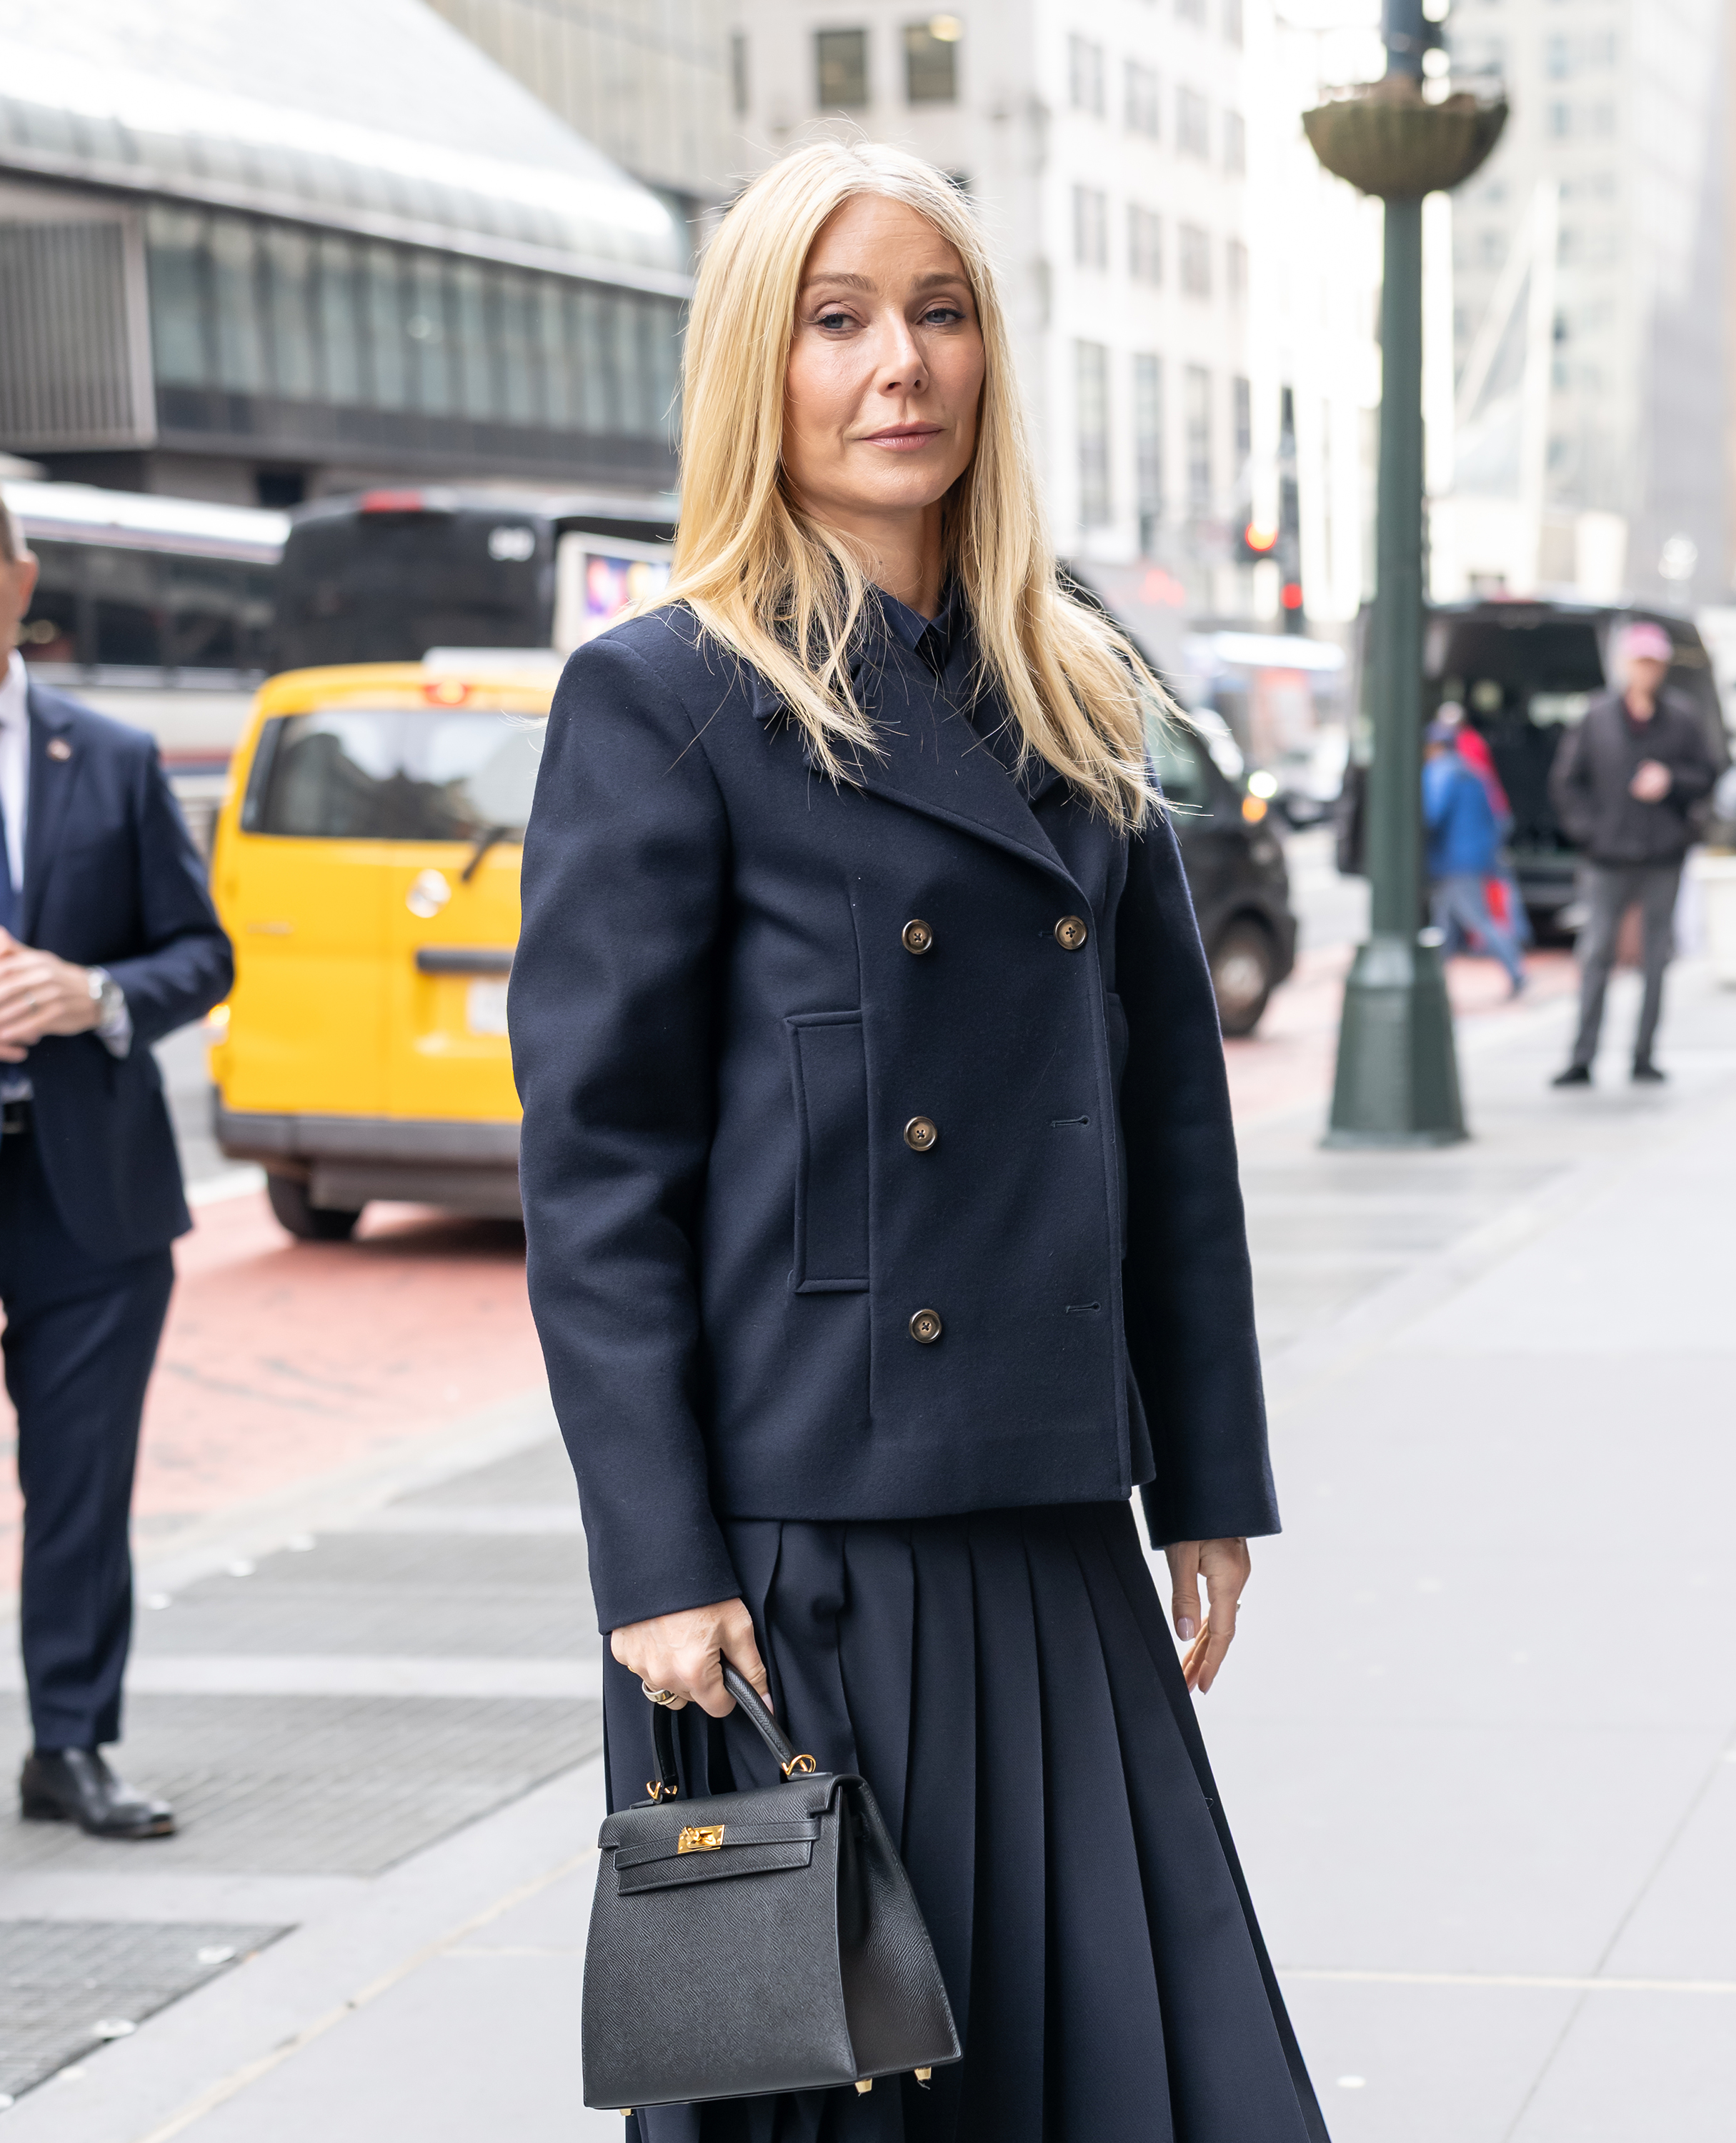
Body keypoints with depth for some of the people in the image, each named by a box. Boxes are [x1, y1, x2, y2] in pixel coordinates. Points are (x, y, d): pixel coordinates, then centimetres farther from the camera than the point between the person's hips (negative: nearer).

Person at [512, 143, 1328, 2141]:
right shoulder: (661, 701, -5)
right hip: (799, 1527, -5)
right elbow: (593, 1166, -9)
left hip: (1054, 1528, 5)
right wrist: (657, 1566, -14)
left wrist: (1211, 1485, 11)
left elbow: (1175, 1111, 15)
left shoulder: (1076, 704, 12)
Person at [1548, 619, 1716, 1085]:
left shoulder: (1682, 720, 4)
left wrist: (1670, 780, -12)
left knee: (1656, 959, 4)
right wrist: (1586, 828, -1)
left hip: (1663, 859, 1)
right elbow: (1566, 779, 8)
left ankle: (1645, 1056, 11)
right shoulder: (1598, 717, 4)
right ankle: (1582, 1059, -6)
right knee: (1595, 956, -6)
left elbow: (1706, 776, 7)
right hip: (1608, 859, -1)